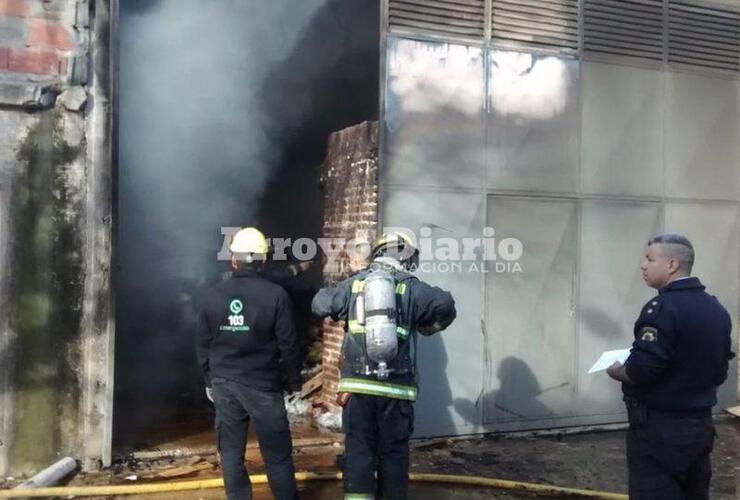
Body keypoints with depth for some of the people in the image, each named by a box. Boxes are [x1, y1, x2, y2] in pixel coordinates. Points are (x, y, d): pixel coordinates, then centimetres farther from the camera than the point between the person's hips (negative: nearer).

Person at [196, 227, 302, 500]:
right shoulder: (275, 295, -11)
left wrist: (209, 381, 20)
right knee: (277, 454, 6)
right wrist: (295, 381, 5)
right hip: (263, 385, -3)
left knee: (231, 452, 11)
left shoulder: (214, 295, 1)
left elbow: (203, 345, 8)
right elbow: (288, 344, -9)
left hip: (225, 384, 3)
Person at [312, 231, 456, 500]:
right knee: (393, 452, 11)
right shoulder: (411, 287, 0)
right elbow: (445, 305, -12)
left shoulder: (354, 283, 7)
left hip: (356, 385, 2)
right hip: (395, 387, -1)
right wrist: (429, 326, 7)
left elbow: (319, 305, 14)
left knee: (358, 449, 6)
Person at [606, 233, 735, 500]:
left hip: (660, 428, -9)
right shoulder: (716, 308, 7)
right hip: (700, 423, 9)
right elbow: (719, 371, 13)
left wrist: (617, 371, -6)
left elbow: (642, 370, -25)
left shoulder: (663, 307, -20)